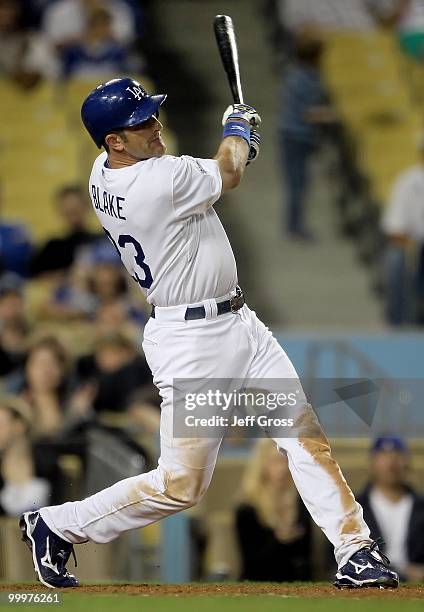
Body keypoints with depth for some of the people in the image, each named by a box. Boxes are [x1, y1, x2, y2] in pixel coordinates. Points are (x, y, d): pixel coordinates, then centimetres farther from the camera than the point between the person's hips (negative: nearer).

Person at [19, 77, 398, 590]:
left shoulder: (104, 174, 1)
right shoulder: (161, 180, -26)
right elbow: (229, 174, -4)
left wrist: (236, 146, 15)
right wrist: (237, 127, 15)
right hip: (191, 342, -10)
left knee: (306, 434, 4)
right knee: (181, 485, -2)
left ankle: (355, 552, 5)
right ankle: (56, 526, 12)